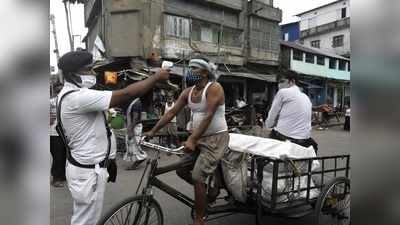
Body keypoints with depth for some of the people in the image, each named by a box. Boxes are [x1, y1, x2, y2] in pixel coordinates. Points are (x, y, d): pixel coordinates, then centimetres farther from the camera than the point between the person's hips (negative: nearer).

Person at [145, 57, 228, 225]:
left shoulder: (214, 88, -16)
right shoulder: (187, 92, 6)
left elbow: (208, 116, -25)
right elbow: (171, 113, 4)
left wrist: (192, 139, -33)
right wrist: (153, 131, -1)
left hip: (216, 138, -8)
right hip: (199, 138, 8)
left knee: (197, 177, -12)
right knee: (181, 170, 9)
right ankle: (207, 188, 32)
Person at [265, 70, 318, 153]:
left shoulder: (283, 92, -1)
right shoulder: (306, 98, 20)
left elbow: (271, 117, 1)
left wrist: (268, 125, 20)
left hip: (284, 137, -7)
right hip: (303, 141, 7)